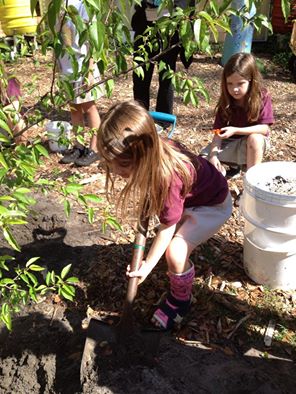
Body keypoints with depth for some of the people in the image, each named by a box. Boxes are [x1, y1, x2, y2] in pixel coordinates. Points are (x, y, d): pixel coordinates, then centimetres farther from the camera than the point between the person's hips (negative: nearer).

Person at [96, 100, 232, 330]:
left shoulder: (168, 177, -42)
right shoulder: (153, 151, -24)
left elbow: (167, 226, -27)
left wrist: (147, 266, -19)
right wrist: (146, 206, -13)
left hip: (213, 205, -7)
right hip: (189, 197, 7)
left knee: (175, 252, -17)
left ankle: (180, 302, 10)